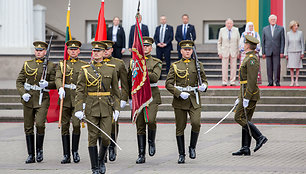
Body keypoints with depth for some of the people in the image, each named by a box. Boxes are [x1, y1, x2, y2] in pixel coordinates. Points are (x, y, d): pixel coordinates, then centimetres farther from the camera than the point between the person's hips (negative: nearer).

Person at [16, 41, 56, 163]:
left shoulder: (50, 66, 3)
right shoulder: (27, 64, 9)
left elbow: (54, 84, 4)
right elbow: (19, 81, 9)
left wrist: (47, 84, -18)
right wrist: (23, 93, -8)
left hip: (43, 99, -2)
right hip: (28, 98, 2)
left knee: (40, 124, -18)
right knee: (28, 128, 2)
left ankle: (39, 149, 5)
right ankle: (31, 155, 9)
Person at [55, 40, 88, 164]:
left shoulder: (84, 65, 9)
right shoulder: (62, 64, 11)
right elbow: (58, 78, -3)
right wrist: (61, 88, -22)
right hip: (65, 99, 2)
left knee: (76, 124, -14)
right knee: (65, 126, 1)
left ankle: (75, 151, 5)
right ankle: (66, 155, 5)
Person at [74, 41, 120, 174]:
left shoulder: (111, 69, 5)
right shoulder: (85, 70, 2)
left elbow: (115, 90, 9)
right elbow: (80, 91, 0)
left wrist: (116, 108, 3)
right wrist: (79, 109, -8)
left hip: (107, 108, 1)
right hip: (91, 108, -1)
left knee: (106, 137, -5)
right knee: (93, 138, 0)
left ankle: (101, 160, 22)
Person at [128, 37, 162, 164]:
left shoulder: (156, 63, 4)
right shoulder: (133, 62, 11)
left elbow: (155, 77, -14)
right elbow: (129, 81, 16)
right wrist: (130, 98, 13)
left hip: (152, 96, -2)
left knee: (150, 120, -23)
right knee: (140, 127, 1)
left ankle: (151, 142, 6)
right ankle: (141, 155, 5)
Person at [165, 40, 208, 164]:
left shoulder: (198, 65, 8)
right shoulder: (175, 66, 4)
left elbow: (204, 80, 13)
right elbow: (168, 84, 0)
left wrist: (203, 86, -11)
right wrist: (179, 93, -14)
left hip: (194, 99, 0)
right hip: (180, 100, 0)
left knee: (196, 123, -17)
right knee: (180, 128, 1)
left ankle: (192, 147, 5)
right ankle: (181, 154, 10)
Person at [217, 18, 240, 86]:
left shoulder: (236, 30, 3)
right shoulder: (222, 30, 3)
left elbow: (238, 42, 9)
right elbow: (219, 42, 8)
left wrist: (238, 52, 5)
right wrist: (219, 52, 2)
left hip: (234, 52, 0)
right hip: (225, 52, 0)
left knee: (233, 67, 0)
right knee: (224, 67, -2)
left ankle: (232, 81, 6)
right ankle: (224, 82, 4)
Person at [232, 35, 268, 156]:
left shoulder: (251, 59, -15)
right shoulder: (249, 58, 18)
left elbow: (252, 80, -22)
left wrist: (246, 98, -24)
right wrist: (240, 97, 24)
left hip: (250, 94, -10)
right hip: (247, 94, 10)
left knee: (239, 118, -10)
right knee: (246, 120, 7)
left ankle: (260, 137, -10)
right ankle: (245, 148, 6)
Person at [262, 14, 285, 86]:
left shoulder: (281, 28, 5)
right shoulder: (265, 29, 11)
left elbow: (282, 41, 3)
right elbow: (263, 42, 10)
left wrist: (282, 52, -5)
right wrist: (263, 53, 4)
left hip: (277, 51, -2)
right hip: (268, 51, 2)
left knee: (277, 67, -6)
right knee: (269, 67, 0)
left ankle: (277, 82, 1)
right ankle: (270, 82, 5)